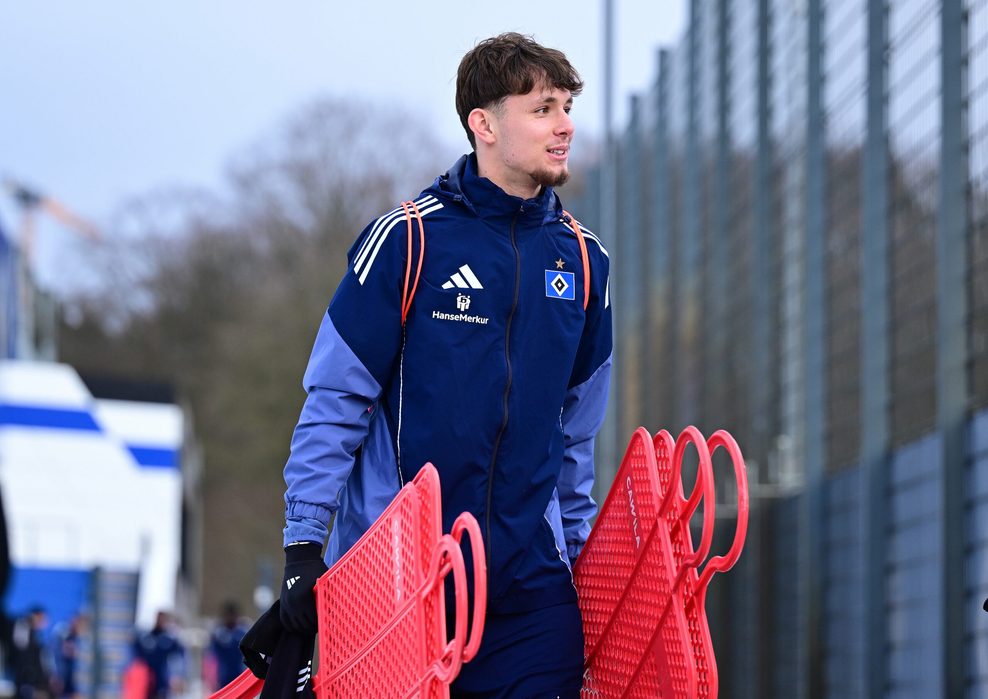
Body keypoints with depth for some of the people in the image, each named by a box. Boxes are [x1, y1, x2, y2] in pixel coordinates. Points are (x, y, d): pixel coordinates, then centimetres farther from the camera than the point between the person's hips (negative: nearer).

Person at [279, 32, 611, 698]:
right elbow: (335, 400, -5)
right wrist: (303, 545, -8)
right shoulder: (410, 239, -6)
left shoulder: (583, 259, 8)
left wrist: (581, 551, 17)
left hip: (530, 579, 4)